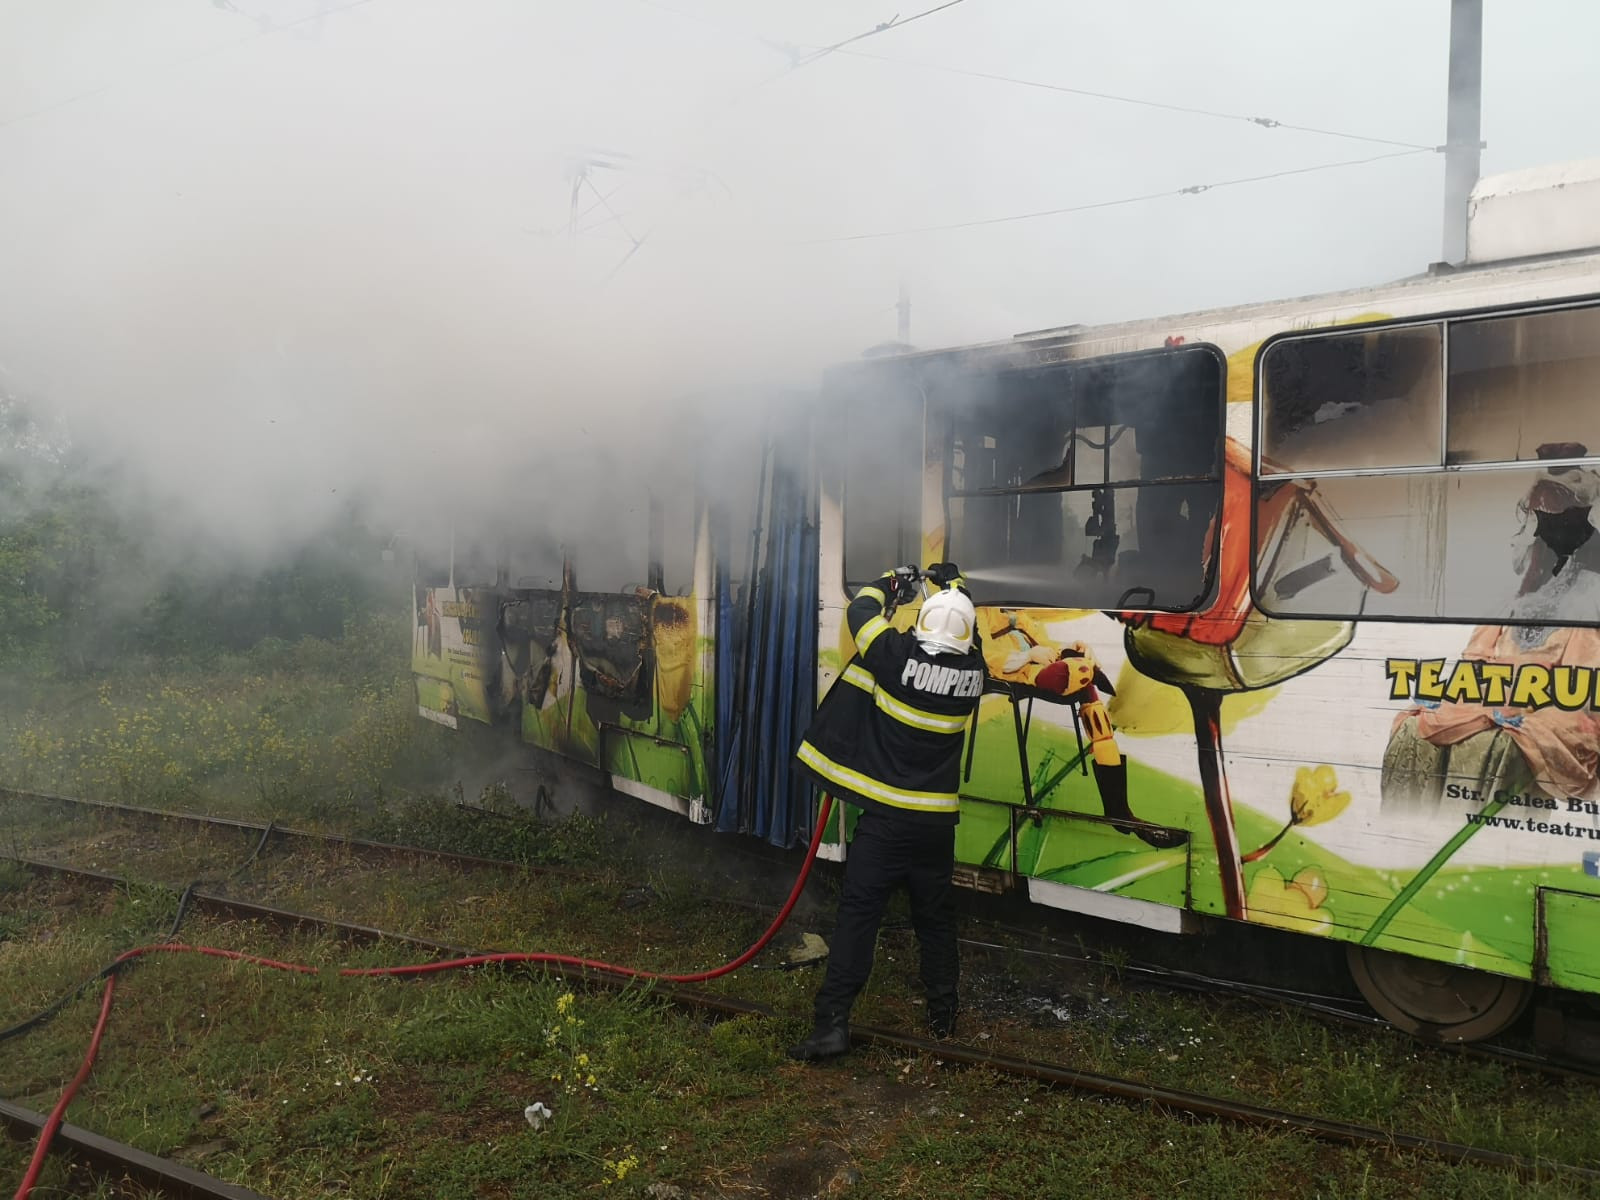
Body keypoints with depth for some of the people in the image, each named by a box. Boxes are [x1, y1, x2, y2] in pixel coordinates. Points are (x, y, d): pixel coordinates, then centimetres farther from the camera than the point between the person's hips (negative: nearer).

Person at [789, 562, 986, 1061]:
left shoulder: (901, 657, -13)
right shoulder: (972, 672, -3)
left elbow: (860, 610, 3)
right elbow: (967, 639, 22)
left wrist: (890, 583, 22)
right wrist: (957, 587, 31)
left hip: (886, 816, -4)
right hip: (937, 819, 4)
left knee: (857, 912, -2)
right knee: (935, 916, 17)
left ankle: (833, 1020, -5)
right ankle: (943, 1014, 28)